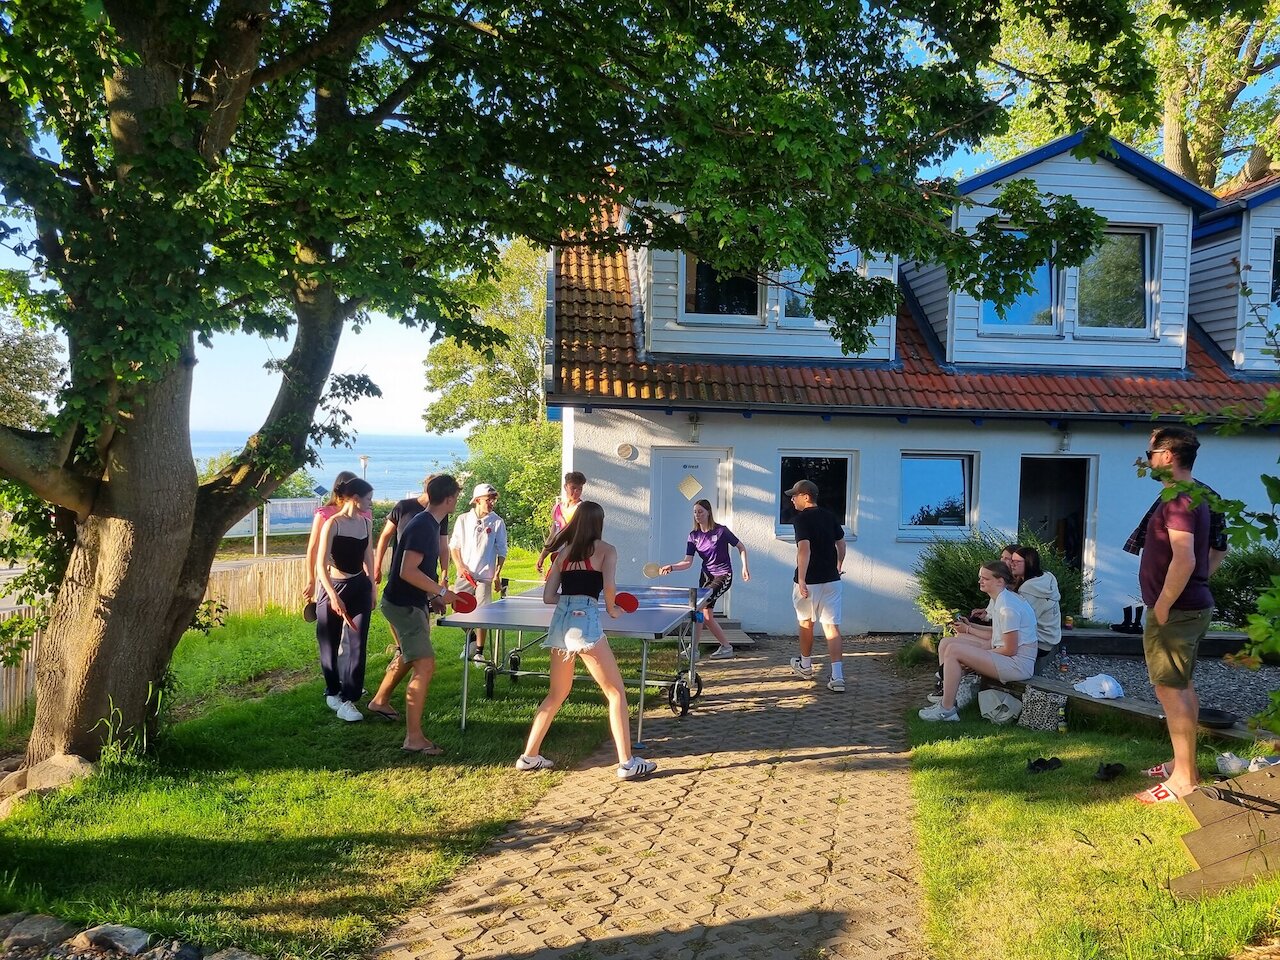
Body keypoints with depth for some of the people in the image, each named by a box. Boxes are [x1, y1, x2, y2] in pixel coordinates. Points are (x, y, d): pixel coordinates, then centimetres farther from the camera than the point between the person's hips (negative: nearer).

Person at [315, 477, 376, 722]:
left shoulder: (366, 523, 4)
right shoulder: (332, 524, -15)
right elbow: (321, 565, -19)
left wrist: (372, 589, 17)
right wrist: (333, 596, -26)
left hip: (360, 588, 5)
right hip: (334, 588, -5)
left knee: (357, 644, -2)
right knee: (331, 645, 9)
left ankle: (347, 698, 1)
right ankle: (333, 692, 29)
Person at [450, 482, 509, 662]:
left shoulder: (497, 522, -1)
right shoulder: (463, 519, 3)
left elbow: (501, 551, 3)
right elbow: (454, 546, 8)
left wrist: (498, 572, -6)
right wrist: (460, 566, -5)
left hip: (485, 576, -2)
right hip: (464, 575, 2)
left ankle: (479, 652, 8)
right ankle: (471, 637, 32)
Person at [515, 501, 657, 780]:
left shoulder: (563, 552, 19)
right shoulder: (606, 549, 6)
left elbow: (549, 596, 14)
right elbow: (609, 586, -11)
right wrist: (611, 608, 8)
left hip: (560, 621, 6)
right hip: (585, 620, -6)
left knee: (557, 693, 21)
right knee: (616, 692, 3)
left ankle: (529, 756, 23)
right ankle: (627, 764, 0)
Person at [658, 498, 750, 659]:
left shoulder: (721, 530, -12)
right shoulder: (694, 535, 0)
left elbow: (741, 548, -1)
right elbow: (688, 562, -4)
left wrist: (744, 567, -11)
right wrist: (671, 567, -20)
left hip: (723, 575, -6)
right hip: (706, 574, 6)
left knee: (699, 606, -19)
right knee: (706, 615, 2)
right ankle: (726, 647, 16)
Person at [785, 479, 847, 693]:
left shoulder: (802, 518, -13)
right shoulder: (829, 517, 8)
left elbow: (804, 548, -24)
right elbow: (841, 543, 19)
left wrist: (801, 580, -28)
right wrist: (839, 565, 36)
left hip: (809, 581, -5)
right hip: (831, 579, 5)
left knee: (806, 622, 17)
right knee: (832, 626, -1)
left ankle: (805, 666, 35)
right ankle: (837, 676, -11)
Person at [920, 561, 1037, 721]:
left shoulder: (1007, 607, -22)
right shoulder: (998, 600, 9)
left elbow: (1010, 649, -20)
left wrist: (978, 655, -10)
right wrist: (969, 628, 6)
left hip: (1018, 664, -11)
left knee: (953, 650, -20)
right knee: (946, 643, 6)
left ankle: (947, 709, -11)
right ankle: (946, 696, 7)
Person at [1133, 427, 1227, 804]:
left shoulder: (1177, 501, -20)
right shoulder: (1197, 497, 12)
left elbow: (1184, 559, -30)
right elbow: (1217, 550, 24)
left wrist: (1162, 605, -22)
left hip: (1175, 612, -11)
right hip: (1193, 606, 11)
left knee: (1170, 689, -6)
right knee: (1183, 686, 19)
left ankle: (1184, 779, -1)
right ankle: (1184, 762, 30)